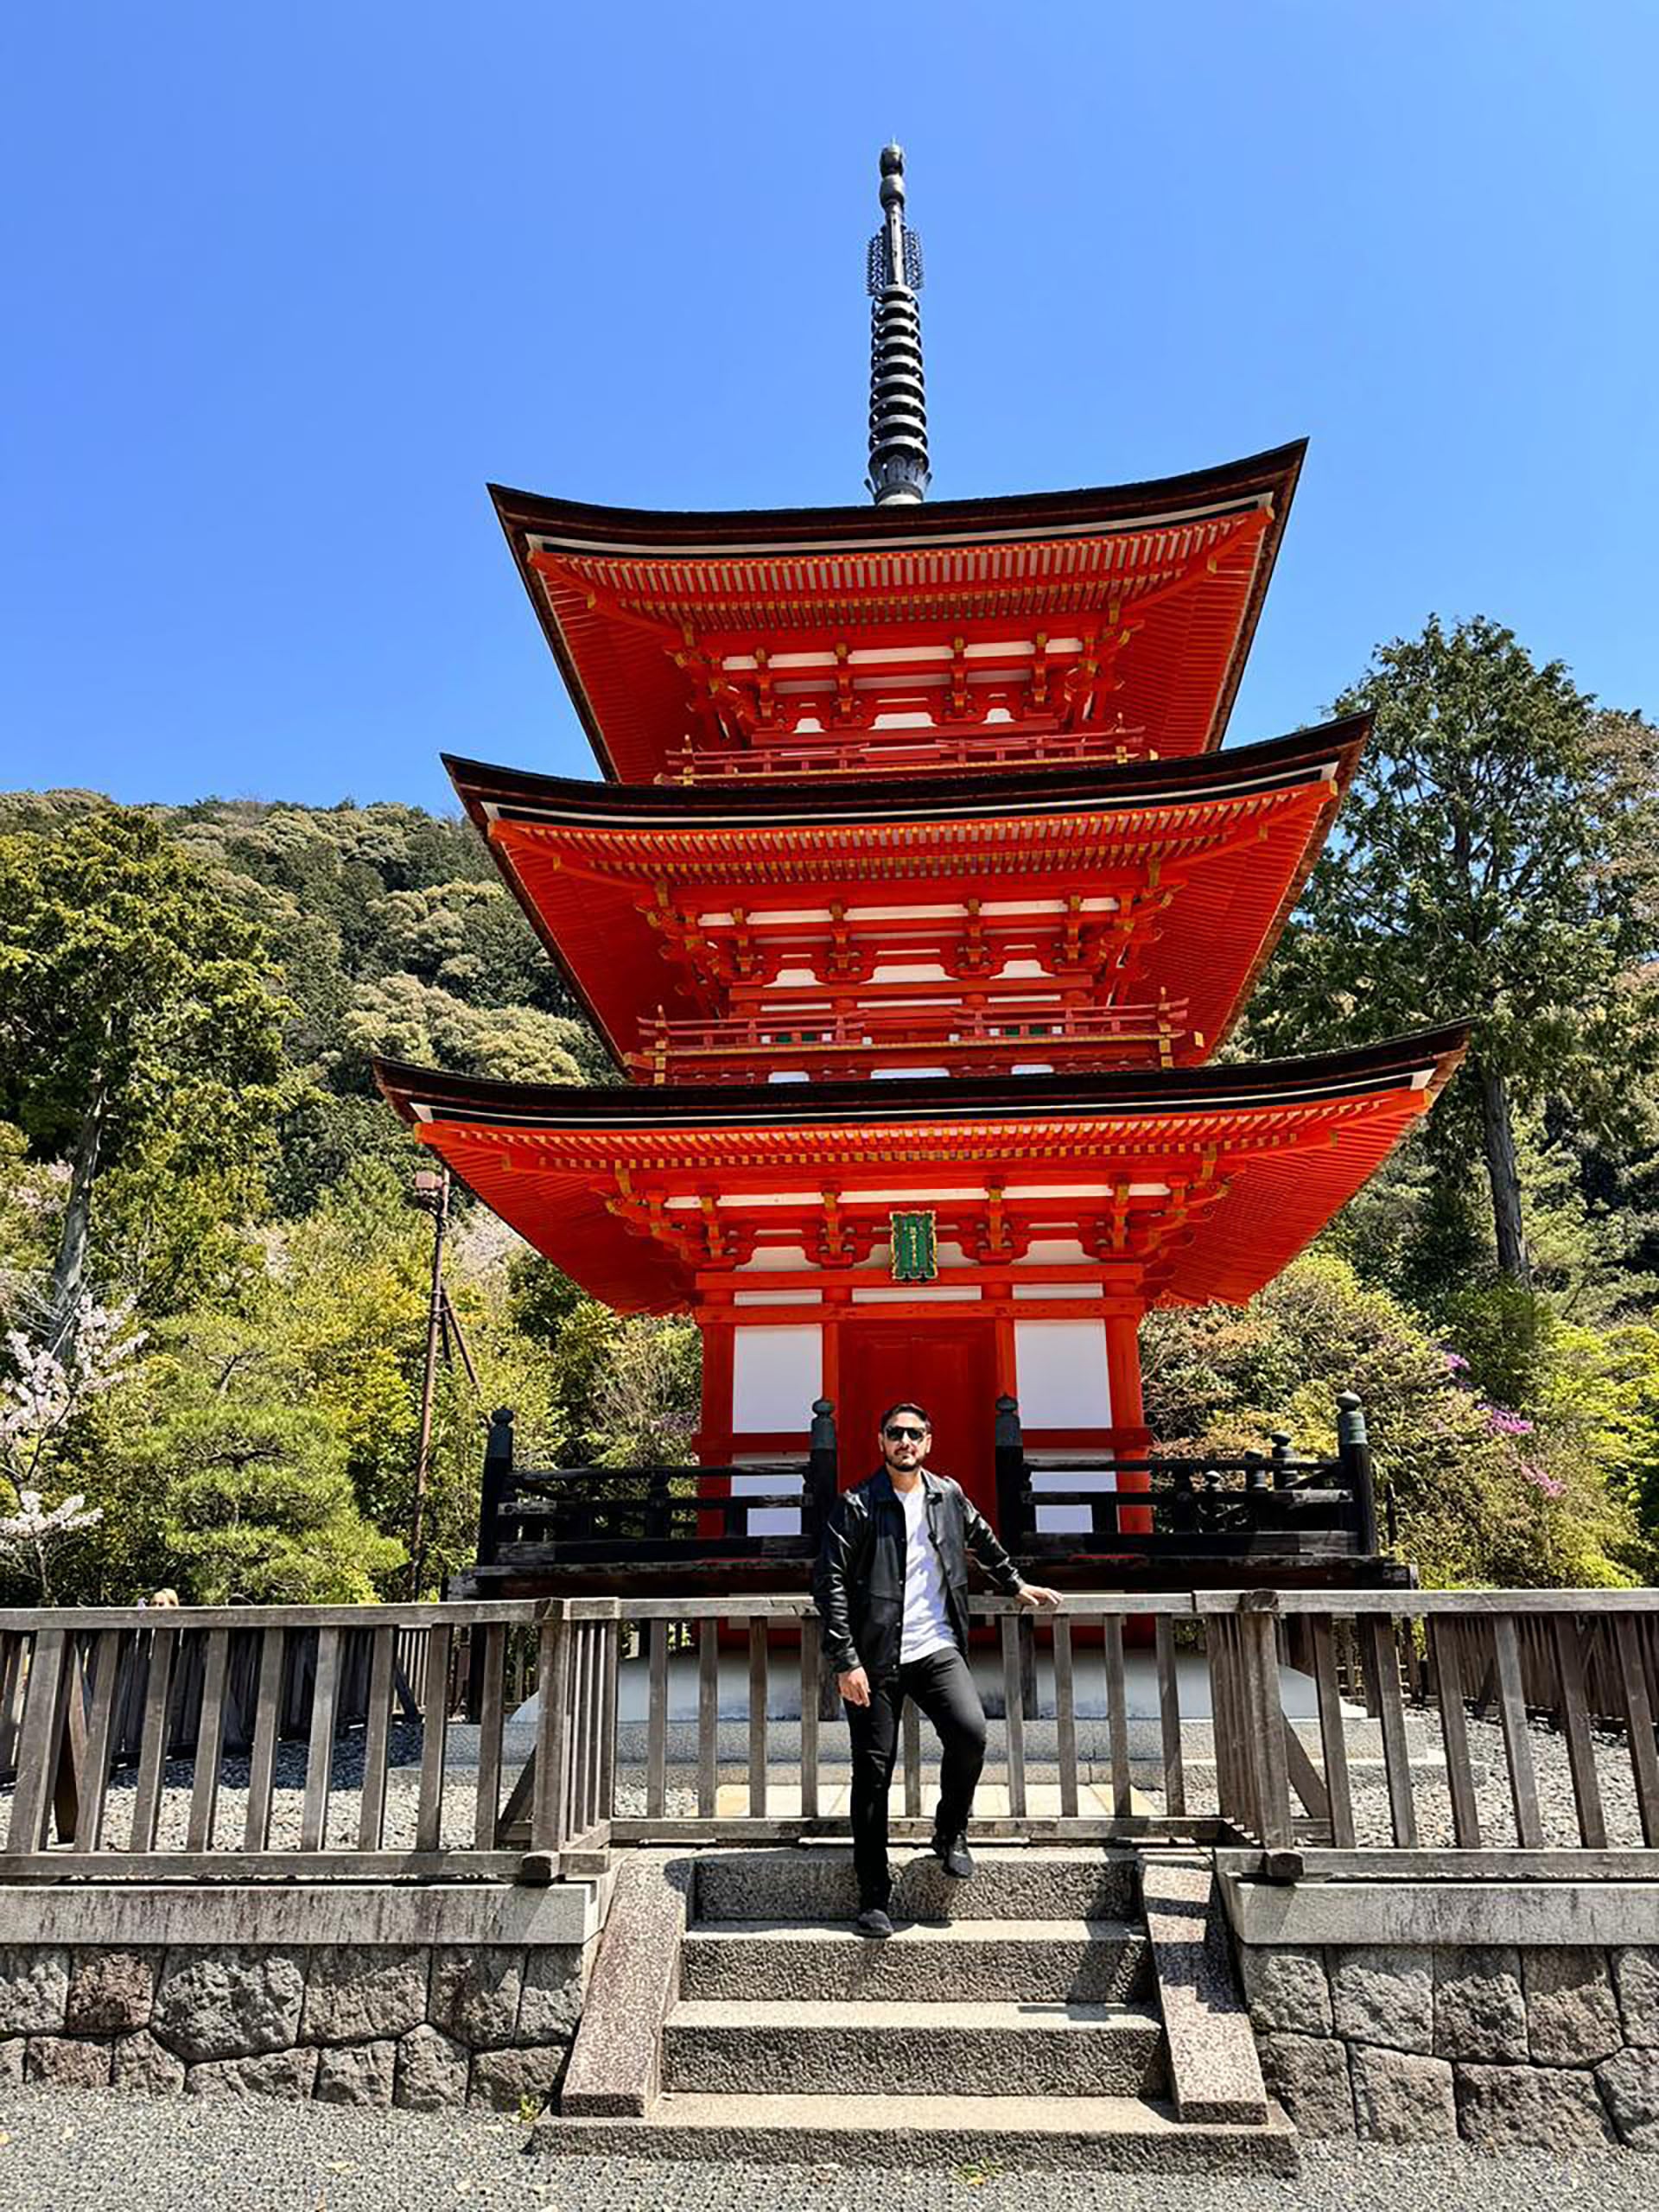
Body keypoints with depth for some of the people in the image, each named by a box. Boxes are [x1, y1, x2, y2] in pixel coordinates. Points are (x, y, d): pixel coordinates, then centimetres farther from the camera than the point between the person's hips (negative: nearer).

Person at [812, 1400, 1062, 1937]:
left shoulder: (949, 1496, 7)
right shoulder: (856, 1506, -5)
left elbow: (984, 1541, 29)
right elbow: (829, 1582, -7)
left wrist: (1015, 1585, 34)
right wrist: (845, 1661, -12)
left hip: (937, 1649, 3)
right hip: (876, 1657, -2)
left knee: (971, 1732, -19)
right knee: (873, 1771, 1)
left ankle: (950, 1833, 9)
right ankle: (873, 1897, 16)